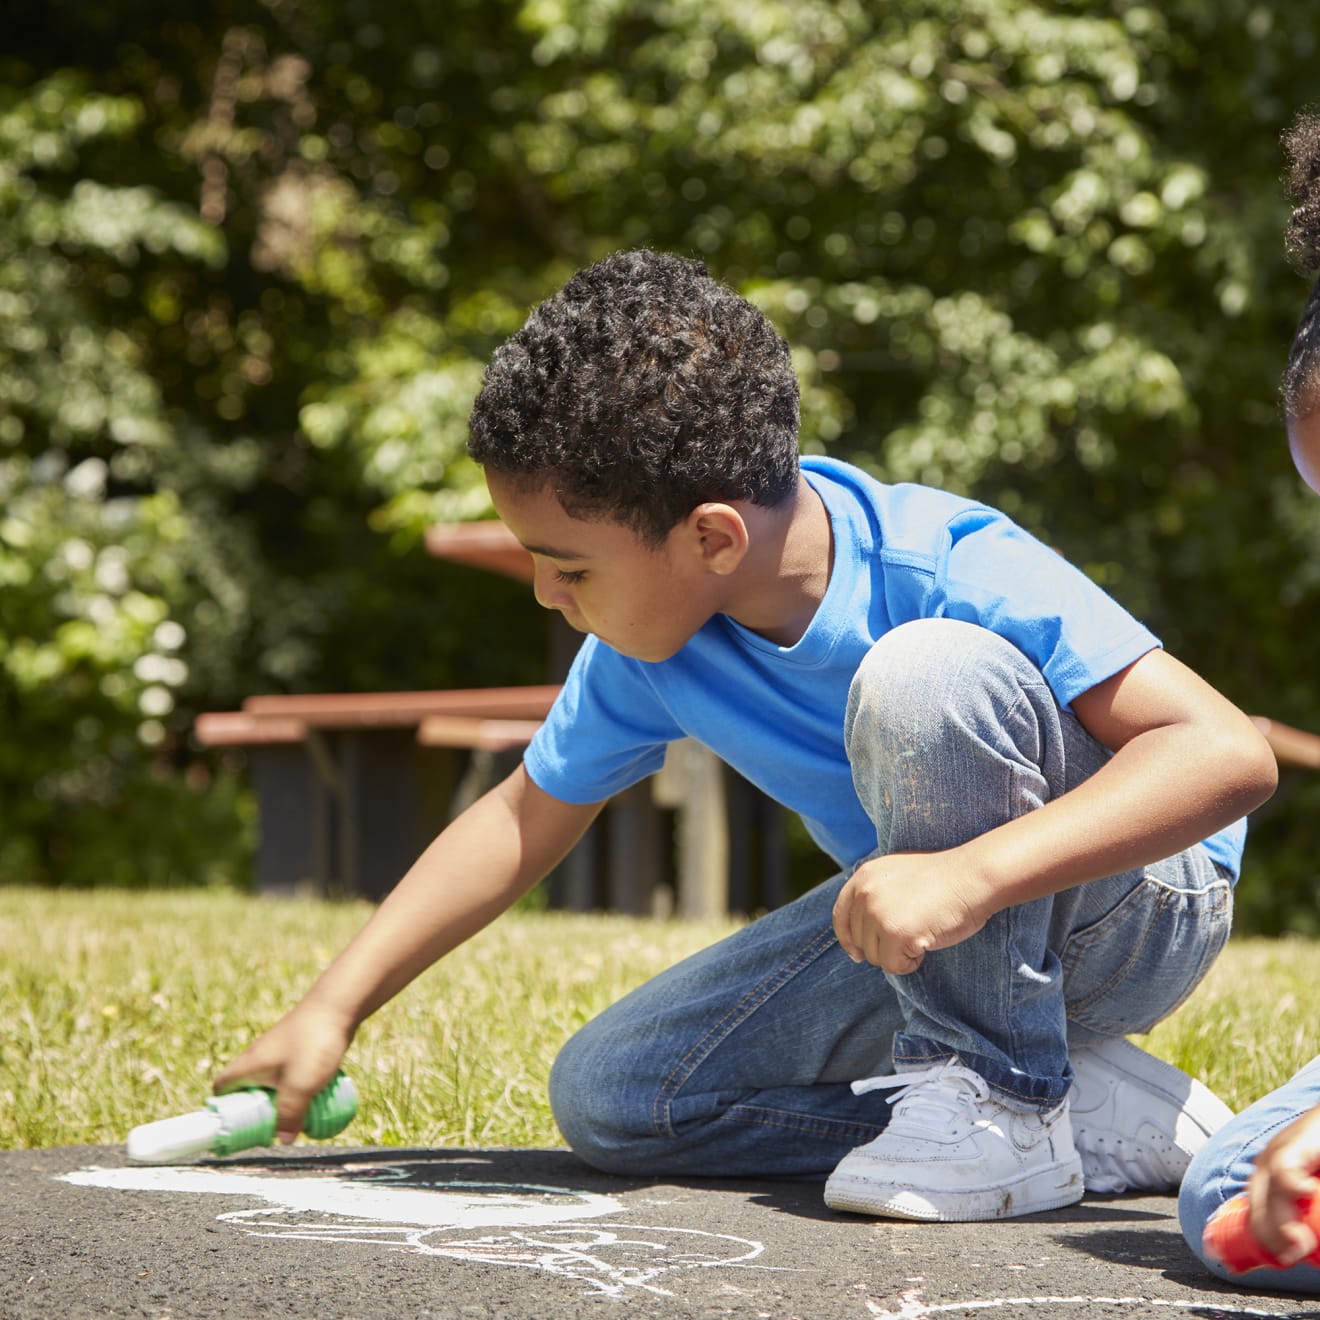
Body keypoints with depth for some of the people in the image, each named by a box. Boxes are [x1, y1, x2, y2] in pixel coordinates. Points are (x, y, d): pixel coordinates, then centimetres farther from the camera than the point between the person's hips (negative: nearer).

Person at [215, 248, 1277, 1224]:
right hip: (939, 936, 8)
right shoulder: (650, 649, -9)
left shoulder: (951, 570, -29)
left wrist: (969, 875, -46)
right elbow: (527, 817, 7)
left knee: (925, 669, -34)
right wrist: (333, 1009, 5)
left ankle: (1001, 1100, -18)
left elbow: (1230, 753, -35)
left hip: (1138, 900, -7)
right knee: (606, 1096, -5)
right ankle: (1106, 1115, -6)